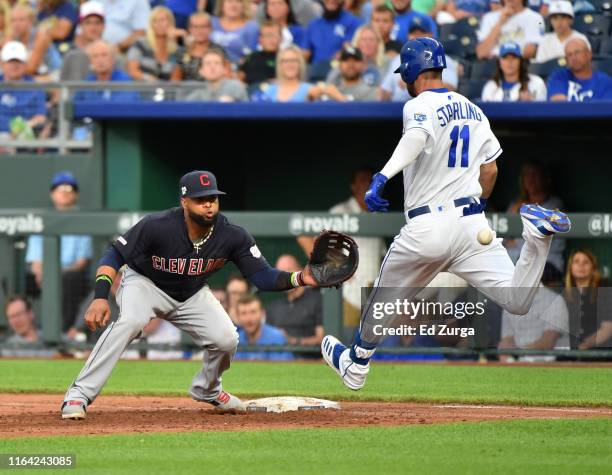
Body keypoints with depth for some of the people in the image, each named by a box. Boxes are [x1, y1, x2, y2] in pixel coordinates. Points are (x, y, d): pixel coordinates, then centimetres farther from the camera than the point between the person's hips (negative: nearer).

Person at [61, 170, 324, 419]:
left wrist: (299, 278, -37)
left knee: (226, 339, -12)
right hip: (145, 284, -4)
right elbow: (115, 254, -24)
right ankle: (80, 394, -31)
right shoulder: (157, 226, -32)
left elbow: (262, 275, -18)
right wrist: (100, 297, -37)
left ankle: (207, 390, 23)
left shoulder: (233, 236, -22)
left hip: (192, 294, 4)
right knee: (130, 322, -34)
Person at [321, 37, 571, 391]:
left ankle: (356, 365, 33)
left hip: (427, 226, -5)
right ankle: (537, 232, -28)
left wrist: (384, 176, -44)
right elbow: (490, 170, 19)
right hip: (473, 224, 5)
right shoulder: (474, 111, 15)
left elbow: (417, 136, -30)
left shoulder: (420, 106, -6)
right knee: (517, 302, -8)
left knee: (384, 299, 18)